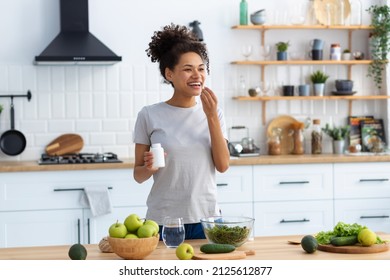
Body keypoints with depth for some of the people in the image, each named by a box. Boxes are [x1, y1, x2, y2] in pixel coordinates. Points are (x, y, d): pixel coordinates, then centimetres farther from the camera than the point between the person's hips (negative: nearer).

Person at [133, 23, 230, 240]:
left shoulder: (213, 112, 3)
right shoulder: (149, 115, -5)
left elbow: (222, 165, -6)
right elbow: (138, 175, 1)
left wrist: (211, 116, -12)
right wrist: (149, 167, -21)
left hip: (207, 218, 2)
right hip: (163, 221, -2)